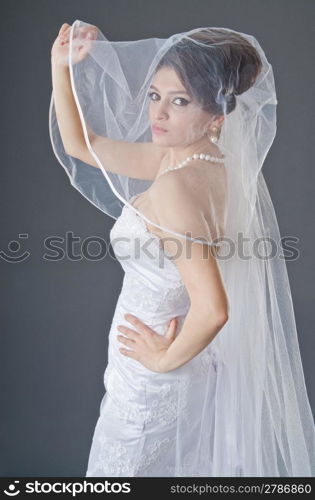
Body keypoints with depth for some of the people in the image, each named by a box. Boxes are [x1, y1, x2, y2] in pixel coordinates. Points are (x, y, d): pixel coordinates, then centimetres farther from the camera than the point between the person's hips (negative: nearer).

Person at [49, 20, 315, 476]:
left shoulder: (176, 185, -31)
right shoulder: (183, 155, -3)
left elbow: (212, 309, -38)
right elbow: (81, 144, 5)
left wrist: (167, 358, -20)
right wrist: (62, 66, -3)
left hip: (152, 380, -8)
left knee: (122, 467, 18)